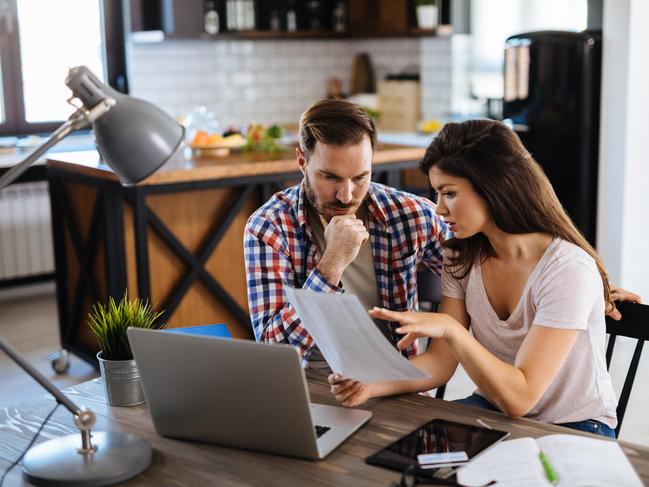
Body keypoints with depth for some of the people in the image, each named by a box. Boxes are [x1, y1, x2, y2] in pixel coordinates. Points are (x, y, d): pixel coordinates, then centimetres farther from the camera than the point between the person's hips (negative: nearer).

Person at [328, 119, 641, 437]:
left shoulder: (568, 269, -23)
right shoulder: (462, 258, -2)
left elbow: (519, 398, -26)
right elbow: (440, 362, -6)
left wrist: (450, 328, -36)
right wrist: (372, 385, -23)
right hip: (493, 409, 5)